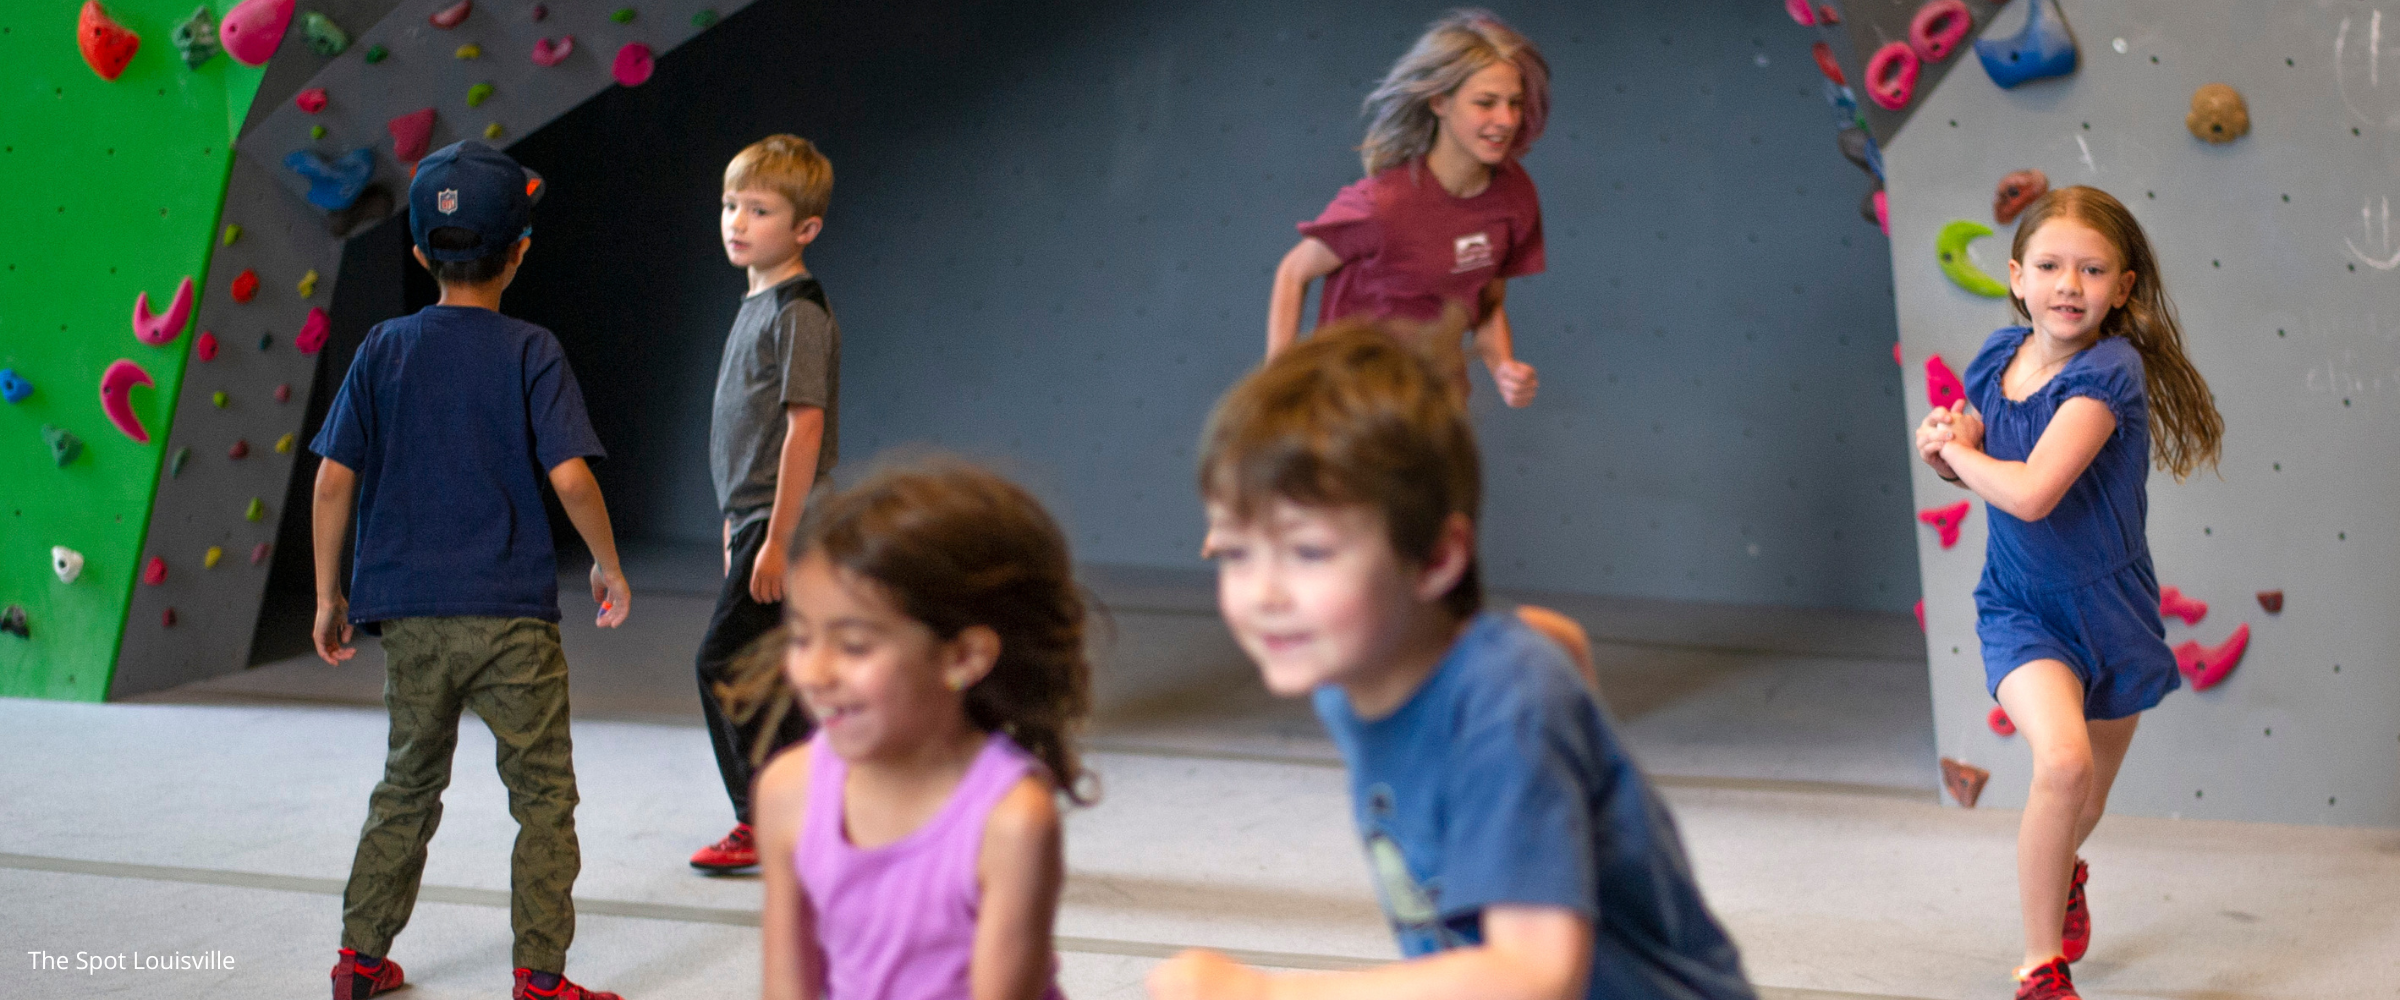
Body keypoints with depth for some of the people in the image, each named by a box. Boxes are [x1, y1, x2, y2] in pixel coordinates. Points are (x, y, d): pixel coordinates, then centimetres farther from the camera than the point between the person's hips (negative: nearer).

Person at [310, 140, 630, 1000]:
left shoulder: (384, 350, 3)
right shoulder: (530, 353, -6)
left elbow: (333, 481, 1)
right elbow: (570, 477, -13)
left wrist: (329, 595, 10)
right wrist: (609, 568, 2)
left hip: (409, 614, 4)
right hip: (511, 615, -4)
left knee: (408, 786, 19)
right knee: (543, 796, 6)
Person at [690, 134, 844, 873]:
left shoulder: (799, 312, -15)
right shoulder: (758, 304, 14)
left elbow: (805, 428, -20)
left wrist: (776, 540, -22)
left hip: (785, 522, -9)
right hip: (756, 518, 9)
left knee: (724, 665, -7)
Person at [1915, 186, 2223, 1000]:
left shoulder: (2110, 370, -23)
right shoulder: (1999, 356, -7)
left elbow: (2032, 491, -33)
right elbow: (1968, 462, 12)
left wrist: (1956, 449, -17)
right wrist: (1947, 447, -10)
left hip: (2109, 609, -1)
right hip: (2020, 607, 1)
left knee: (2086, 802, 18)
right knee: (2063, 759, -26)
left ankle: (2059, 872, 57)